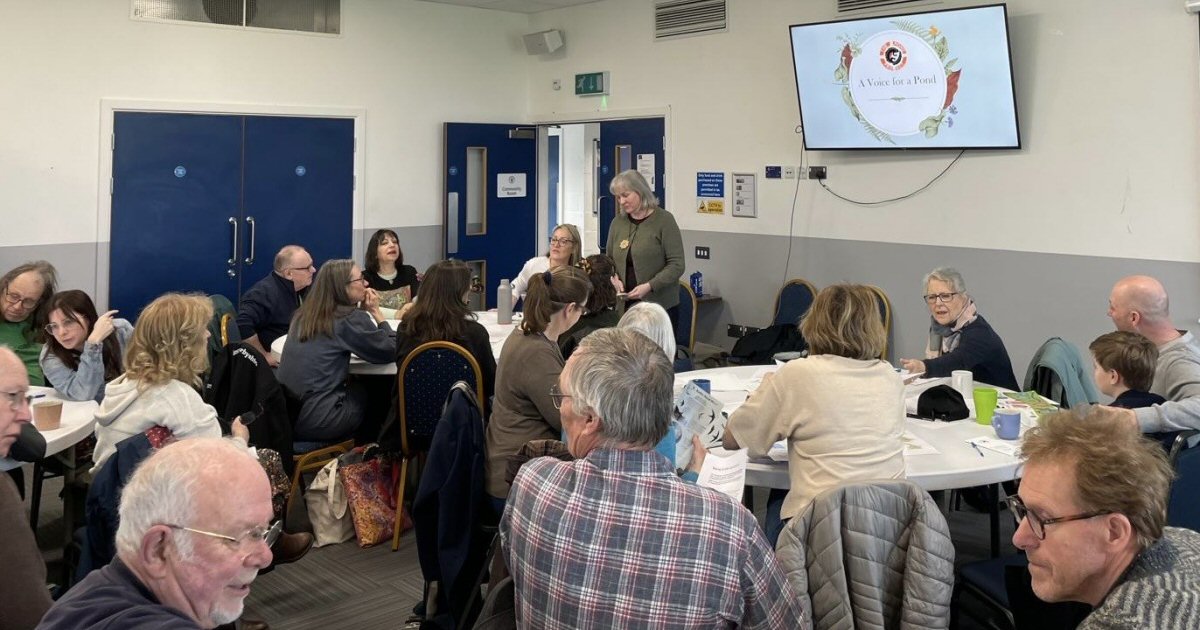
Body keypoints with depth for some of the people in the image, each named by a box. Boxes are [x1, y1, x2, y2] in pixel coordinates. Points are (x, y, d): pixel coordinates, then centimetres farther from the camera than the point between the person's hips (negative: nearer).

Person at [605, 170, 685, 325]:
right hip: (625, 304, 4)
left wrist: (649, 286, -19)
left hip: (660, 306, -4)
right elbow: (609, 260, 19)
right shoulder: (617, 222, 11)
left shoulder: (664, 220, -4)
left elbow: (676, 265, -9)